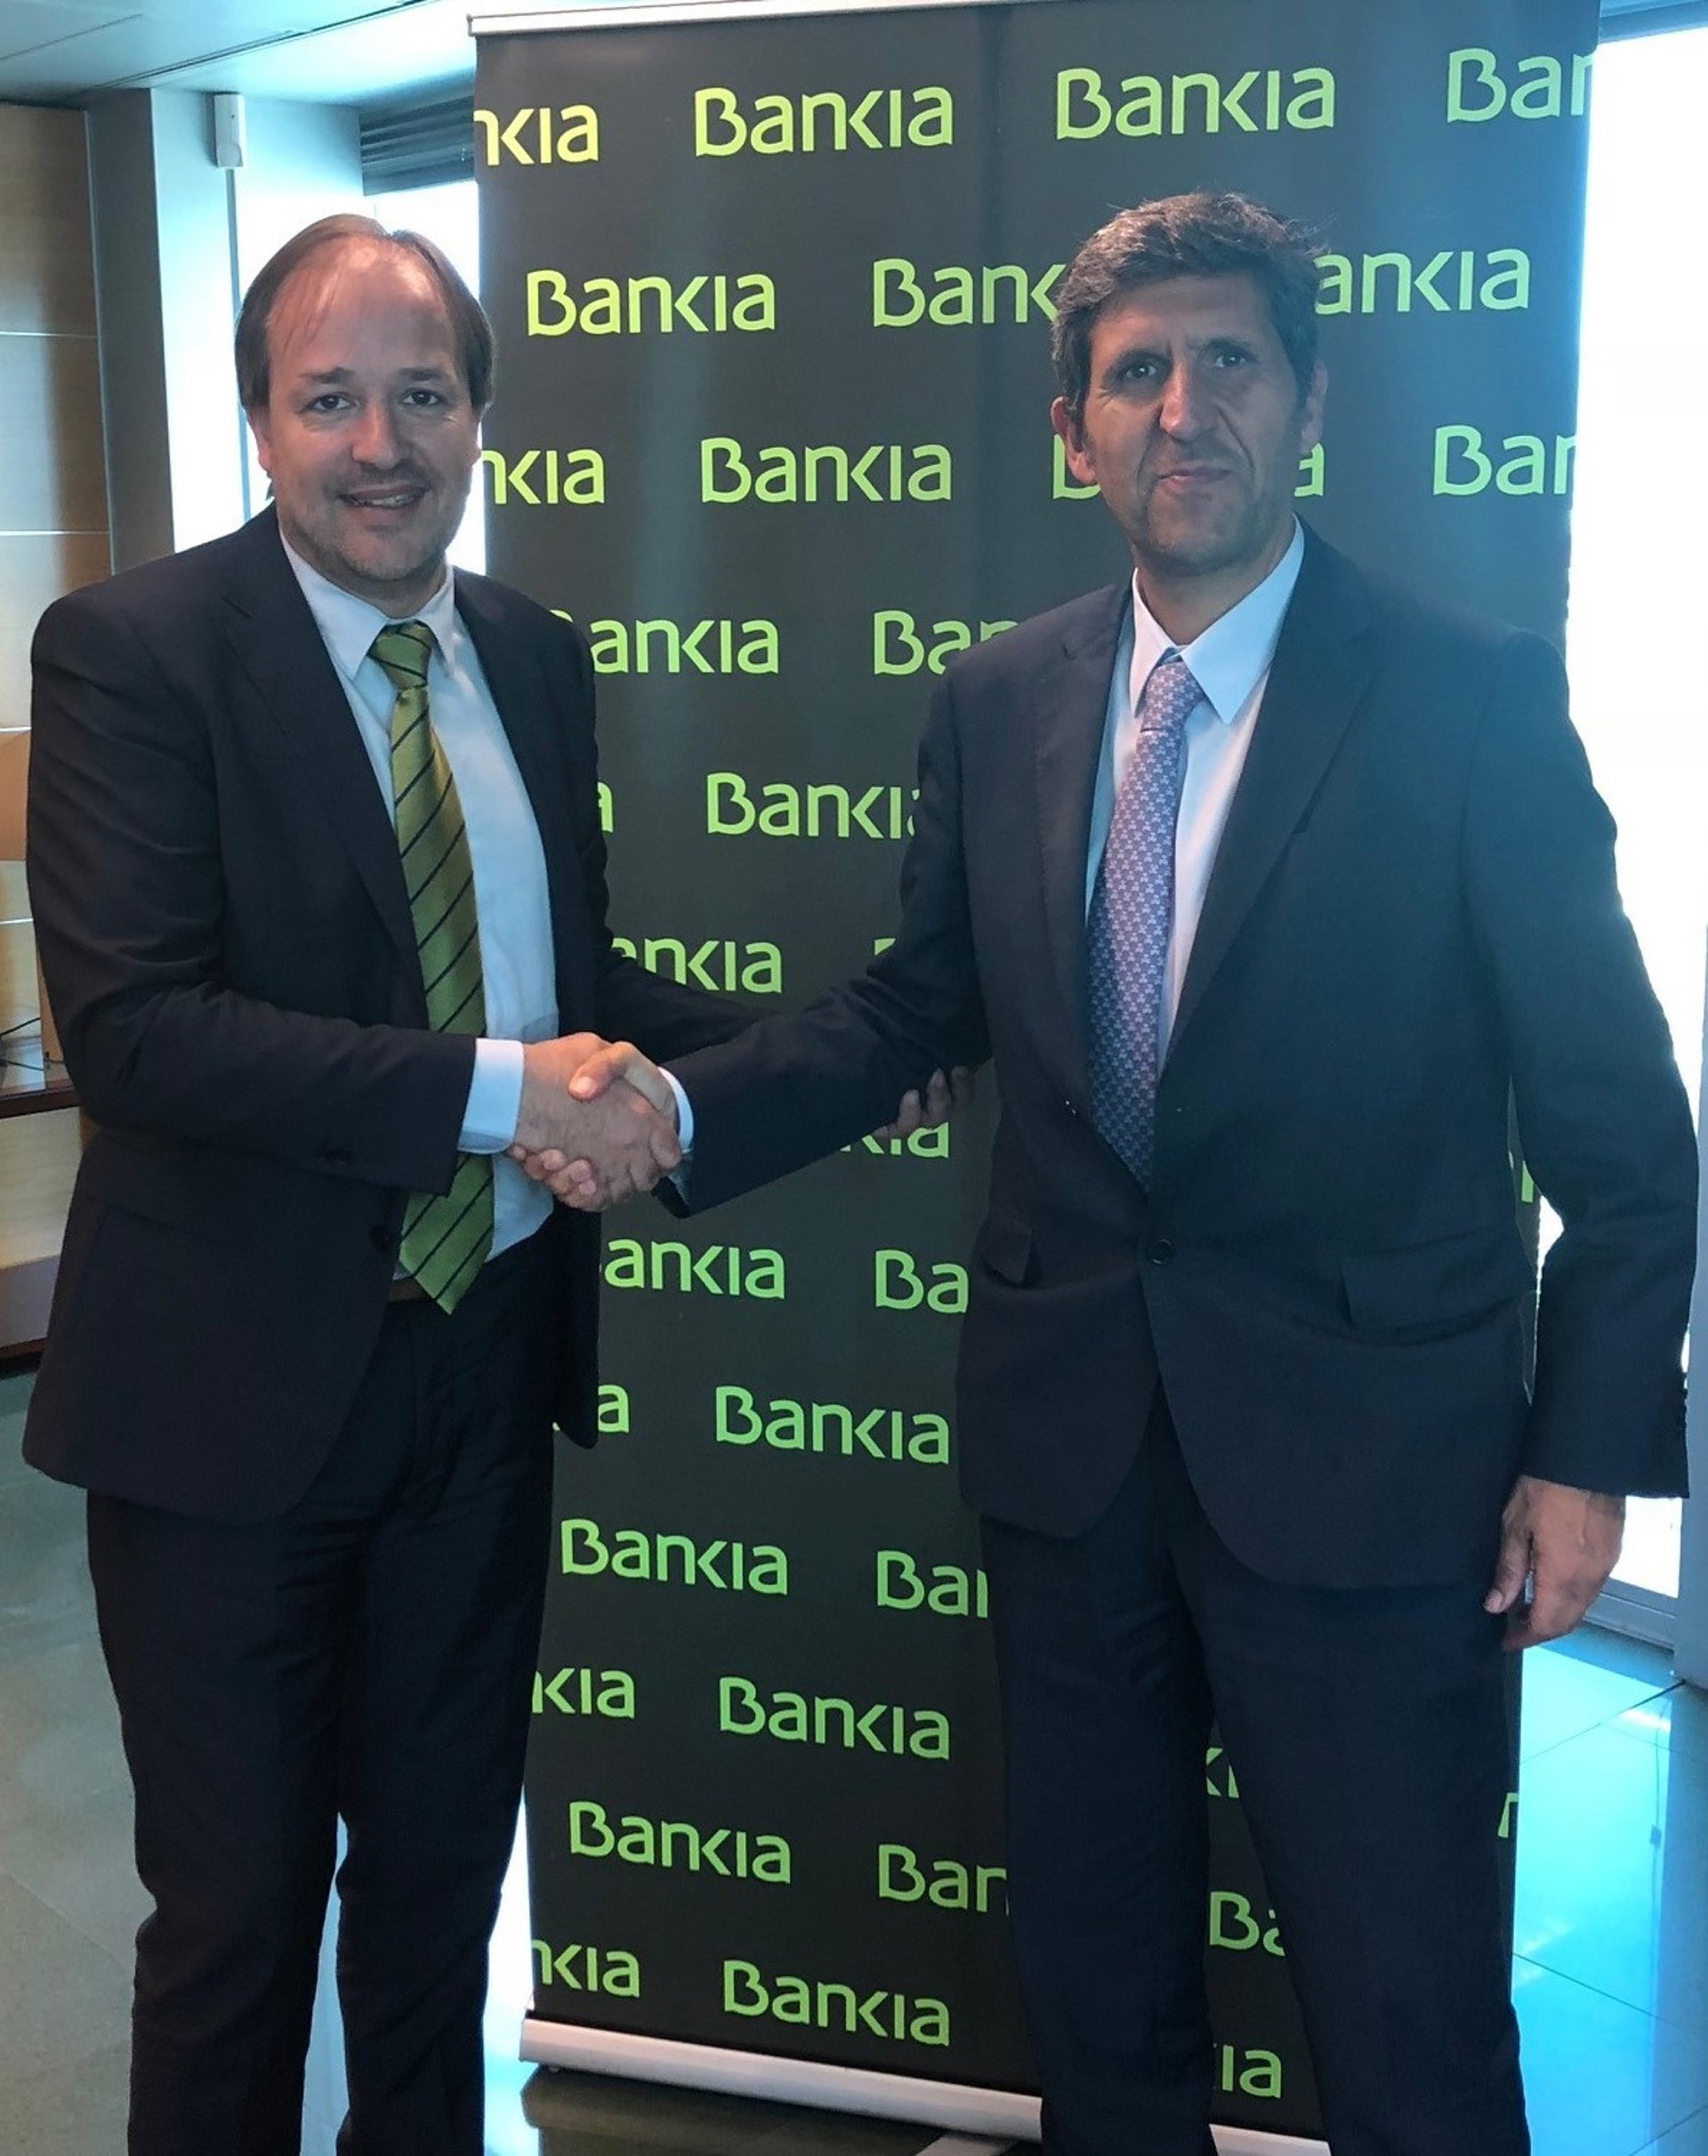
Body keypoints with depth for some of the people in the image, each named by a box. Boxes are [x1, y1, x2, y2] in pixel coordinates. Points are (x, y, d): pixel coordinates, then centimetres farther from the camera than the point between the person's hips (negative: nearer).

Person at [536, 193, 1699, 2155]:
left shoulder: (1470, 699, -10)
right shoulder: (999, 702, 3)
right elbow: (919, 1009, 10)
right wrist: (677, 1109, -5)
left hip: (1361, 1454, -4)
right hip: (1070, 1433, 4)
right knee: (1093, 1984, 22)